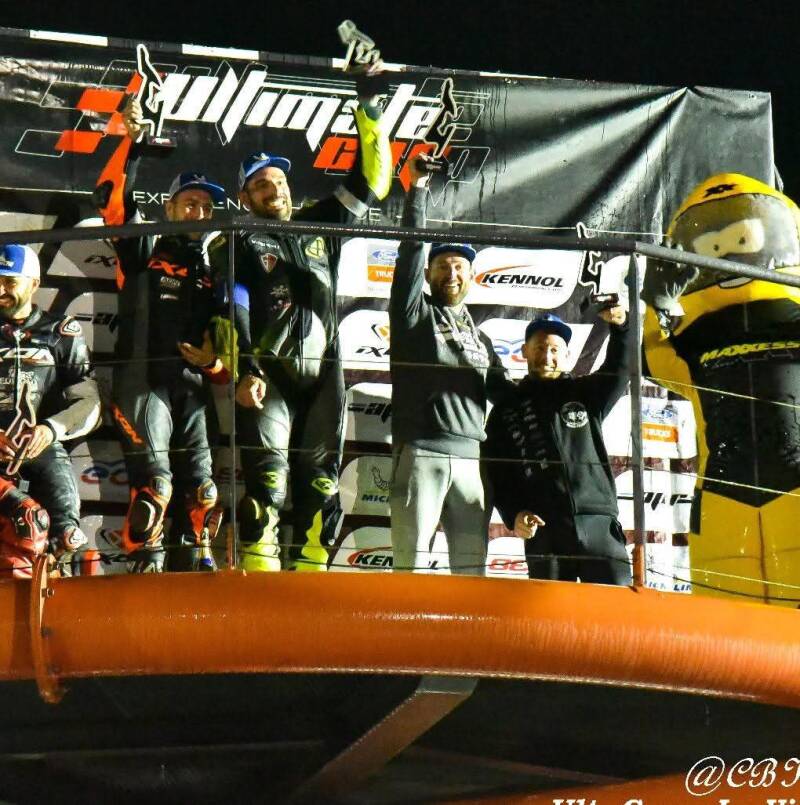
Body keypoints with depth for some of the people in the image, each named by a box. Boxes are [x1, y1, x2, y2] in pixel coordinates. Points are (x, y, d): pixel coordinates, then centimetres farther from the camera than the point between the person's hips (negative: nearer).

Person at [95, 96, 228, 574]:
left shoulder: (213, 276, 23)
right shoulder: (145, 252, 11)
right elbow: (113, 201, -6)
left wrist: (215, 361, -3)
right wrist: (133, 144, -16)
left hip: (193, 389, 5)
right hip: (142, 381, -5)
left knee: (202, 492, 0)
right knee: (153, 483, -18)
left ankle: (192, 574, 6)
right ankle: (144, 571, -18)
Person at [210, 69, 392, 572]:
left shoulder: (321, 228, 20)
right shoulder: (237, 245, 8)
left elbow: (371, 183, 20)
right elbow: (233, 311, -3)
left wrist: (370, 109, 14)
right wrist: (245, 370, -17)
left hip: (322, 374, 4)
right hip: (268, 374, -4)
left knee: (320, 486, 1)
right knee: (266, 483, -14)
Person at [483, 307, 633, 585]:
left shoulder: (586, 393, 19)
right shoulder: (506, 412, 17)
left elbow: (620, 366, 2)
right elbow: (497, 475, 10)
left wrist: (620, 326, -18)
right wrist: (513, 515, -7)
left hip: (599, 524, 0)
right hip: (544, 532, 0)